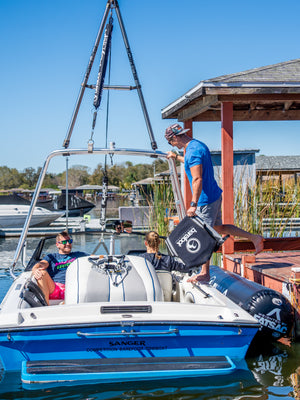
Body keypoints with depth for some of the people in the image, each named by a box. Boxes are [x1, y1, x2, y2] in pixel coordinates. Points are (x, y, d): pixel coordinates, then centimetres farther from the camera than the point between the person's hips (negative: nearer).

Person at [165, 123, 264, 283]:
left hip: (205, 200, -10)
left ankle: (204, 273, 11)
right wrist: (176, 157, 43)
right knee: (218, 228, 21)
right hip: (214, 195, 10)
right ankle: (254, 238, 22)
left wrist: (193, 205, -30)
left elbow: (197, 179, -29)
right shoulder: (199, 144, 10)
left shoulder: (192, 151, -21)